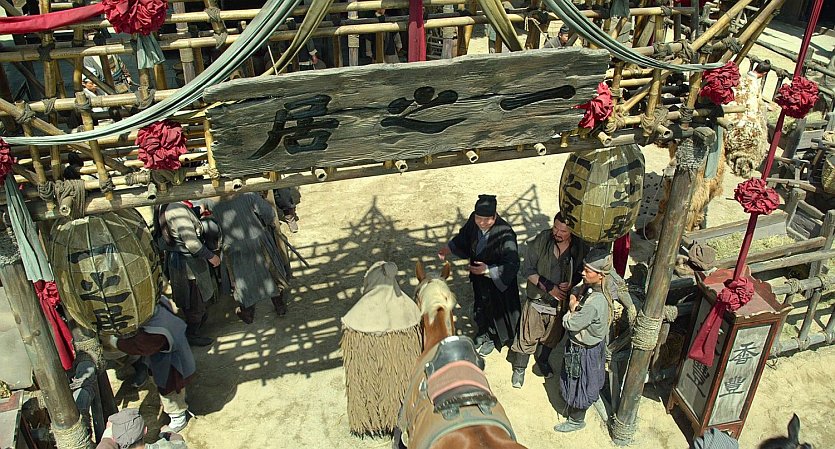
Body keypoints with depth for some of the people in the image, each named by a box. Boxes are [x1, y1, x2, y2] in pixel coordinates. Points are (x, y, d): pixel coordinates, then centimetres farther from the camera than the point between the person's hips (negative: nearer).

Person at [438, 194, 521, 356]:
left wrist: (488, 269, -39)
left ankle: (493, 338, 49)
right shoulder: (474, 220, -19)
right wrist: (448, 249, -7)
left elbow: (512, 265, -32)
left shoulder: (505, 234, -36)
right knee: (480, 305, 27)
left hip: (498, 281, -5)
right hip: (479, 277, 5)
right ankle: (482, 332, 56)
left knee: (495, 308, 20)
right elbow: (464, 237, 3)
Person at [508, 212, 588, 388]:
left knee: (552, 337, 24)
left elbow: (583, 273, 2)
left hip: (561, 303, 2)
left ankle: (543, 360, 52)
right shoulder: (541, 240, -18)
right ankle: (519, 368, 31)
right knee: (527, 337, 9)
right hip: (537, 300, -2)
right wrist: (549, 287, -22)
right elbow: (527, 269, -15)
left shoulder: (580, 248, -14)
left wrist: (571, 284, -19)